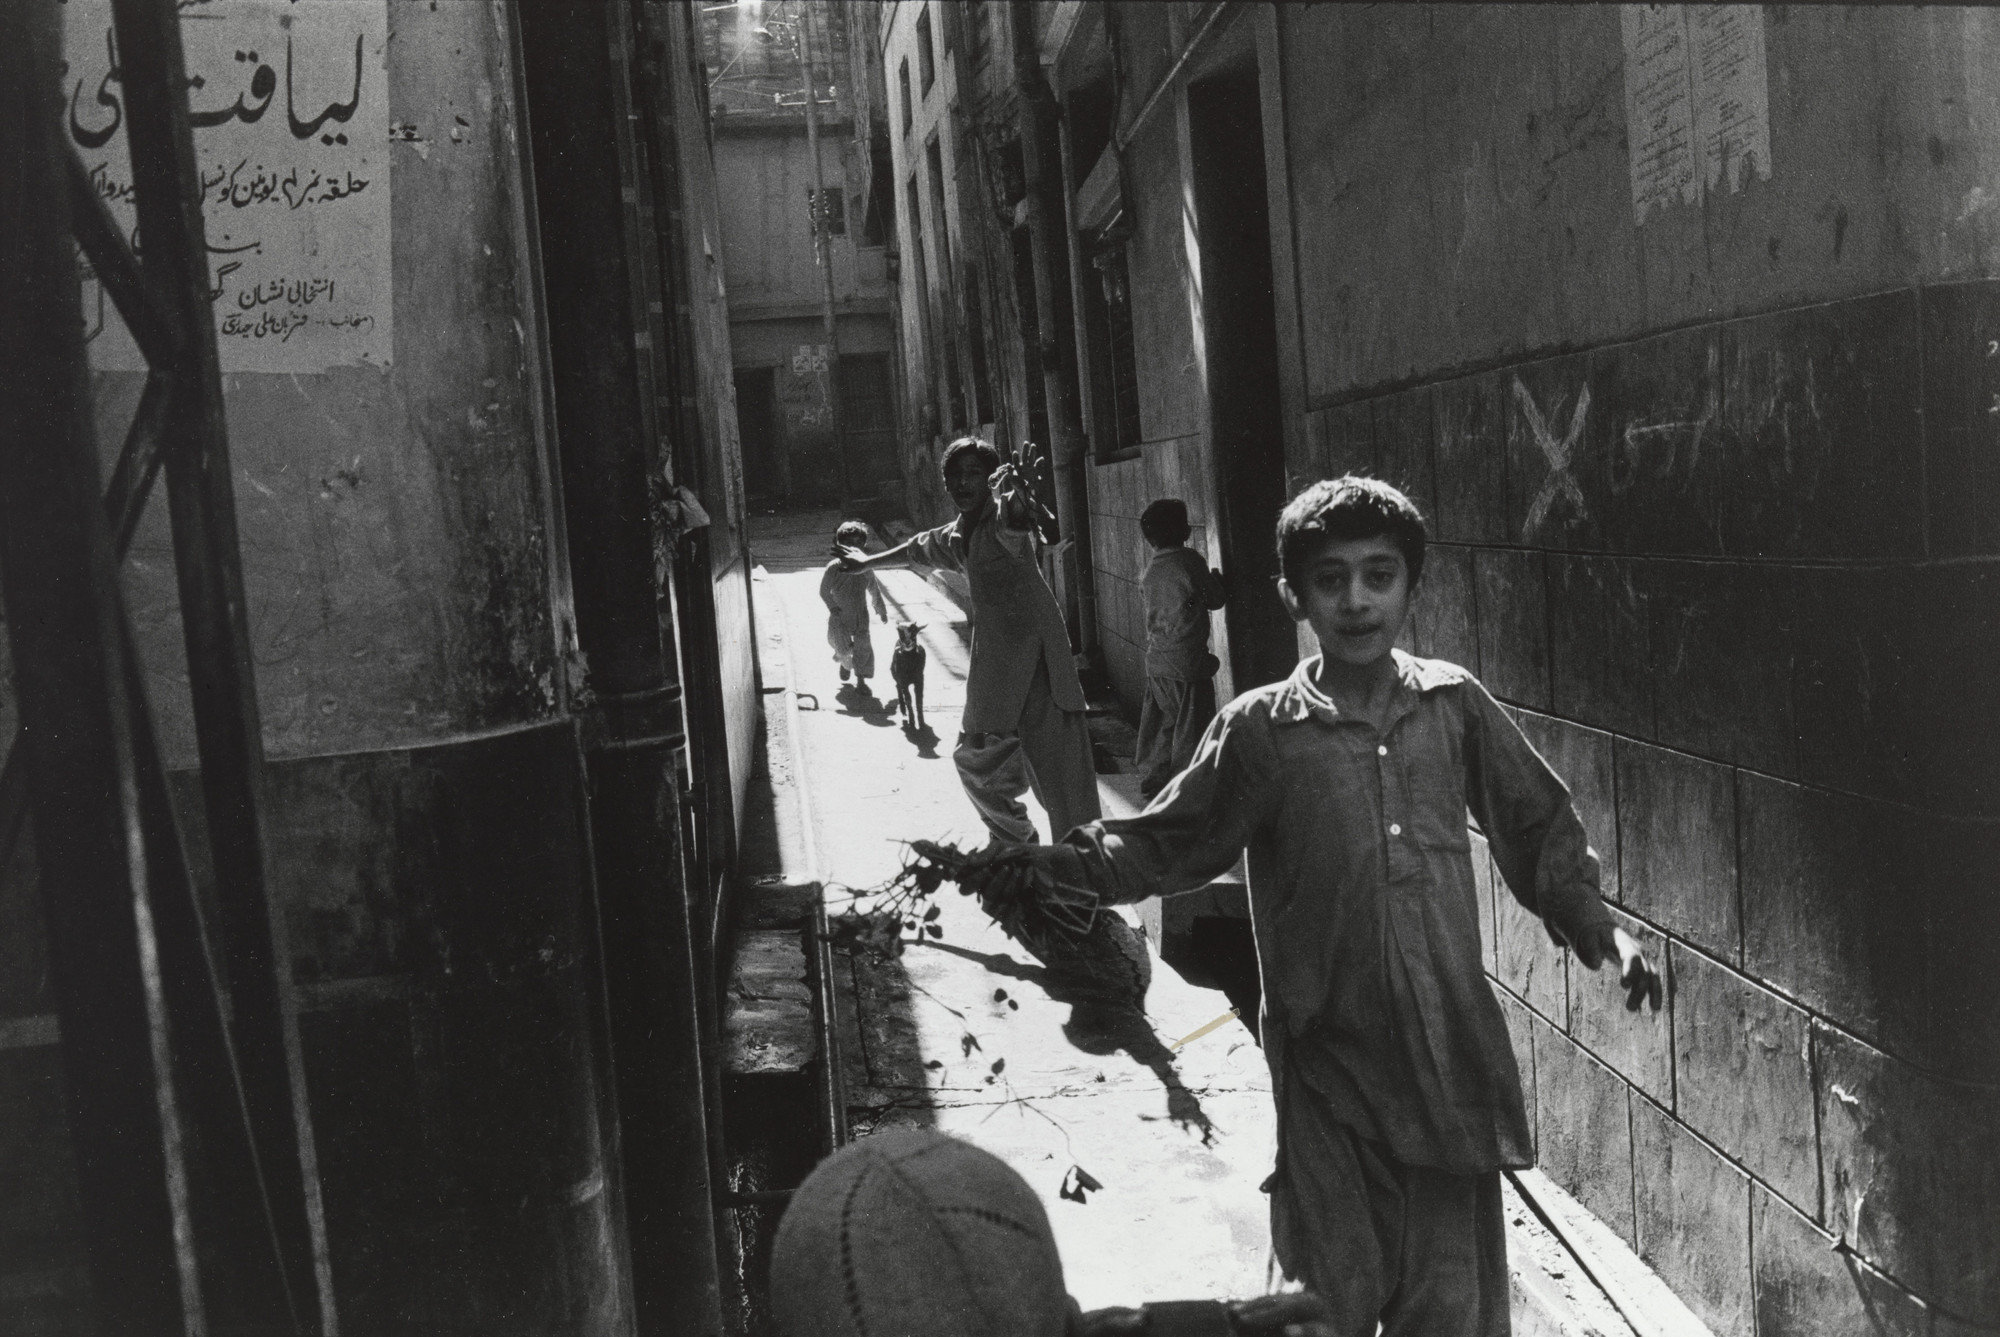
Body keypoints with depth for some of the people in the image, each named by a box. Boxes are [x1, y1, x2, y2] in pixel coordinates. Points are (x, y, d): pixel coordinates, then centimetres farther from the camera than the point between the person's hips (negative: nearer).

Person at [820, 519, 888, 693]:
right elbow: (824, 590, -7)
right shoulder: (834, 567, -14)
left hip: (860, 616, 3)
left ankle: (861, 680, 15)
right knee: (844, 648, -2)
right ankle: (844, 662, 36)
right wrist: (833, 607, -15)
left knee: (864, 647, 0)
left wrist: (881, 609, 14)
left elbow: (874, 590, 11)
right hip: (839, 616, -3)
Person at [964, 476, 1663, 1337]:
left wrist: (1598, 929, 4)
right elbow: (1170, 841, 1)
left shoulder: (1455, 705, 0)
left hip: (1452, 1055, 2)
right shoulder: (1262, 730, -5)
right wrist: (1065, 864, -13)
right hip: (1329, 1066, -2)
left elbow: (1539, 828, 12)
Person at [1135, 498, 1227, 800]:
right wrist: (1216, 576, 15)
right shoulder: (1189, 562, -13)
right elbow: (1214, 600, -4)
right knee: (1190, 730, 1)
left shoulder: (1151, 571, 5)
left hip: (1156, 663, 6)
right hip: (1187, 663, -6)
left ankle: (1152, 781, 24)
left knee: (1159, 725, 16)